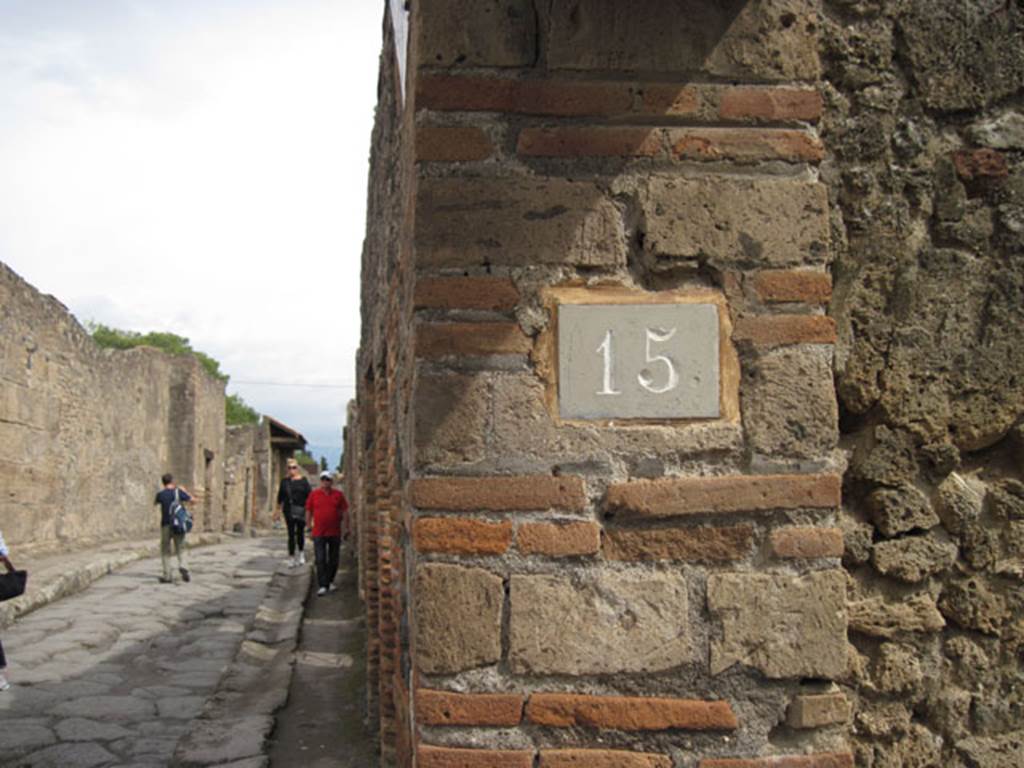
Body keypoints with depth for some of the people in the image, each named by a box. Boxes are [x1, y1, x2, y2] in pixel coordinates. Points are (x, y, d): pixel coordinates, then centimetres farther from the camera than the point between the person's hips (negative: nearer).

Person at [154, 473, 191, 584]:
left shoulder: (160, 494, -4)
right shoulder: (179, 492, -3)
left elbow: (155, 502, 18)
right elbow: (192, 500, 11)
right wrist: (184, 491, 25)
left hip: (166, 525, -1)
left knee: (165, 551, 10)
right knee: (180, 549, 13)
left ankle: (168, 576, 6)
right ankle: (182, 566, -12)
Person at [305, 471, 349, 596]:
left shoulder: (338, 494, 2)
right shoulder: (313, 495, 1)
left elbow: (345, 512, 7)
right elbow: (308, 512, 7)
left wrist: (346, 528, 5)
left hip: (335, 533, 2)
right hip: (319, 533, -1)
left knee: (333, 560, 11)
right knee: (320, 560, -7)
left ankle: (330, 581, 29)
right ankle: (322, 586, -6)